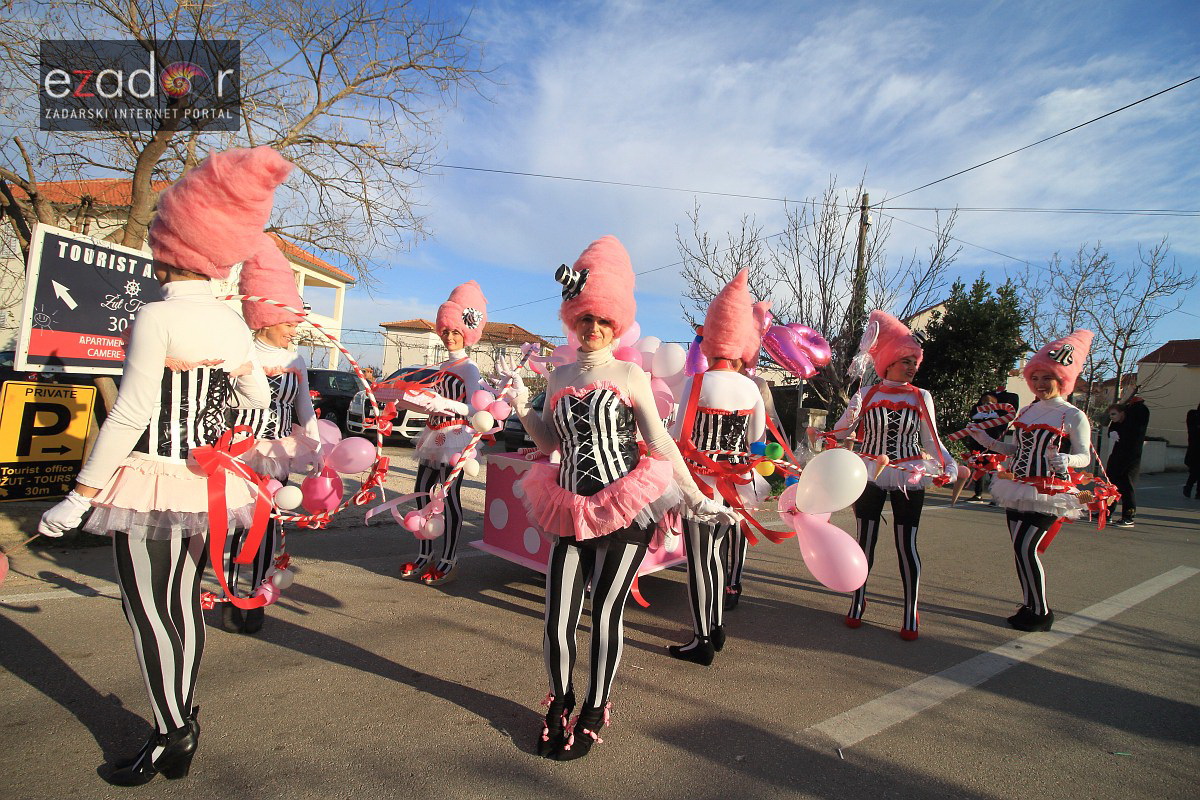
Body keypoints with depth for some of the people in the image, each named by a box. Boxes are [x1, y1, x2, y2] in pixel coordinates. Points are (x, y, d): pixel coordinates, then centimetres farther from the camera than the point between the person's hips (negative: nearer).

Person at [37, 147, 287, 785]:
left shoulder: (157, 317, -13)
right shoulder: (232, 323, 6)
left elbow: (132, 413, -18)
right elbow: (258, 397, 20)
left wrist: (79, 498, -13)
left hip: (151, 479, -6)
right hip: (208, 480, 7)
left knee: (146, 607, 5)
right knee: (183, 600, 16)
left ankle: (171, 734, 14)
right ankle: (182, 725, 28)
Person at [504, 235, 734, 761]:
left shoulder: (630, 374, 0)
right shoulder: (560, 375, 12)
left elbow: (660, 443, -1)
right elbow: (550, 441, 13)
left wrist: (695, 498, -3)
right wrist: (521, 407, -2)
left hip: (627, 510, -3)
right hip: (574, 513, 4)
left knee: (606, 613, 6)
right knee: (557, 620, 3)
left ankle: (593, 712, 31)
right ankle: (560, 702, 33)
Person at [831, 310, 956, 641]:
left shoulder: (921, 397, 3)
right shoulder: (866, 395, 0)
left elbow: (932, 442, 6)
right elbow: (840, 434, 3)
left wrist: (950, 466, -10)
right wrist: (851, 416, -18)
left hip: (910, 478, 0)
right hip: (870, 476, 0)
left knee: (907, 545, 2)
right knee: (865, 540, 6)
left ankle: (911, 614, 14)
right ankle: (858, 601, 24)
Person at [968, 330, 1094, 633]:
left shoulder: (1073, 416, -5)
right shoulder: (1026, 411, 13)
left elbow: (1084, 456, -6)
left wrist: (1065, 460, -27)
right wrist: (988, 442, 8)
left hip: (1048, 492, -6)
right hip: (1018, 488, 6)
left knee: (1026, 549, -11)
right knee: (1020, 549, 9)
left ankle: (1041, 613, 5)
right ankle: (1030, 606, 23)